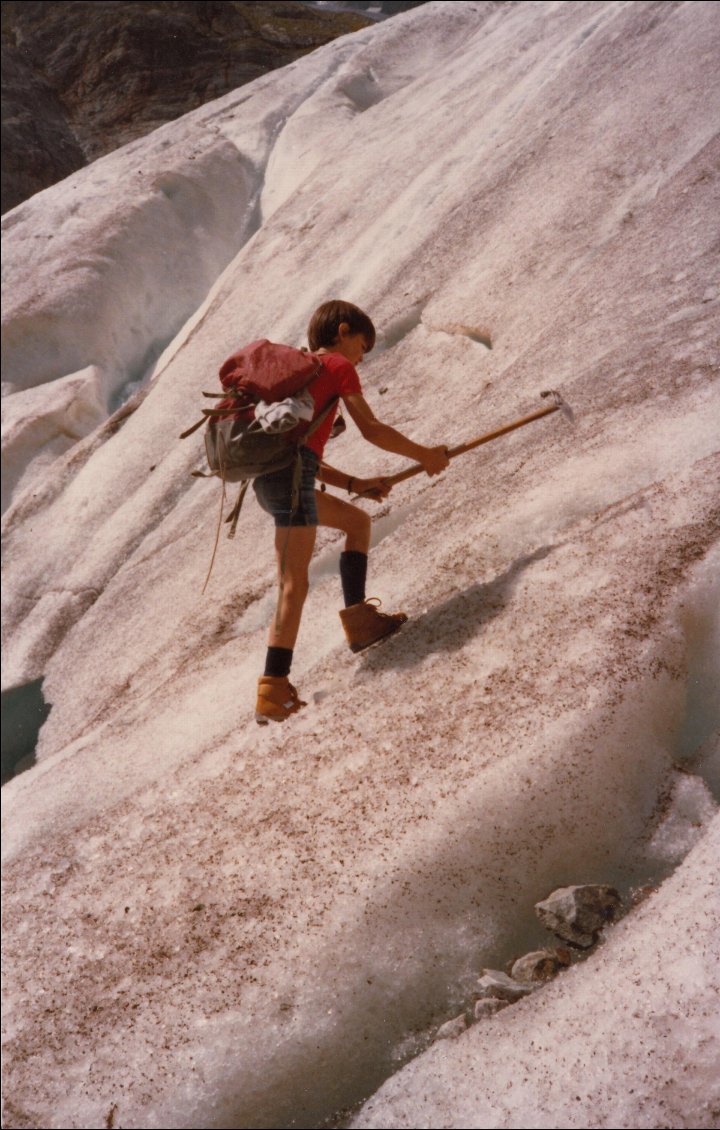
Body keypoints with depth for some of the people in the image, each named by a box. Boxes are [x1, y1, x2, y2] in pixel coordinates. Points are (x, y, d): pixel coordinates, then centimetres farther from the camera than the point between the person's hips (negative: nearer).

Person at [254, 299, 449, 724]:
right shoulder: (338, 366, 5)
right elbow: (372, 430, -2)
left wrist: (354, 483, 21)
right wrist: (424, 455, 10)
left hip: (270, 477, 9)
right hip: (290, 476, -9)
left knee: (359, 521, 24)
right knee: (295, 584, -13)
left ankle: (359, 619, 13)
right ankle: (273, 692, -17)